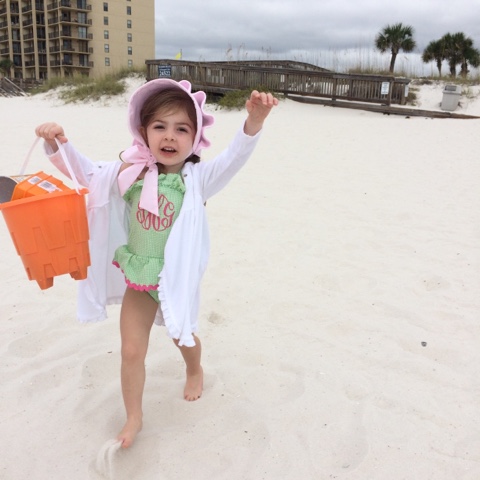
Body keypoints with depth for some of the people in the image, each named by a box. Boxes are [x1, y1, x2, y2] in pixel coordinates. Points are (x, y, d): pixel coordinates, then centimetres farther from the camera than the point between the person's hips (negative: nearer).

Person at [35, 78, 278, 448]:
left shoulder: (197, 178, -17)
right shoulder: (128, 173, -9)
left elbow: (234, 159, -32)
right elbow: (83, 170, -2)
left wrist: (254, 122, -50)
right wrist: (58, 144, -21)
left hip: (178, 277, -2)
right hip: (137, 278, 2)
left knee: (183, 334, 23)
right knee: (131, 350, 8)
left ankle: (195, 370, 59)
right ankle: (134, 416, 32)